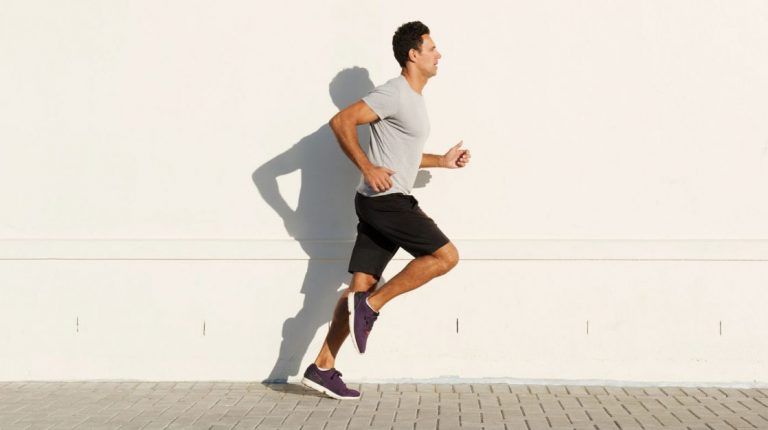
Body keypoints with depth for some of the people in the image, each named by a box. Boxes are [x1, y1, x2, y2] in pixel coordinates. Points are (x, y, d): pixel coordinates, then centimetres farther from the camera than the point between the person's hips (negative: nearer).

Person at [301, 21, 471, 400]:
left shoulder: (413, 99, 21)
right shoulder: (394, 93, -11)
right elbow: (341, 122, -19)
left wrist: (443, 161, 25)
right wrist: (367, 167, -21)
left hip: (387, 202, 10)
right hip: (385, 199, -10)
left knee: (362, 285, 5)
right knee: (446, 255, -11)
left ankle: (322, 368, 6)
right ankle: (370, 306, -9)